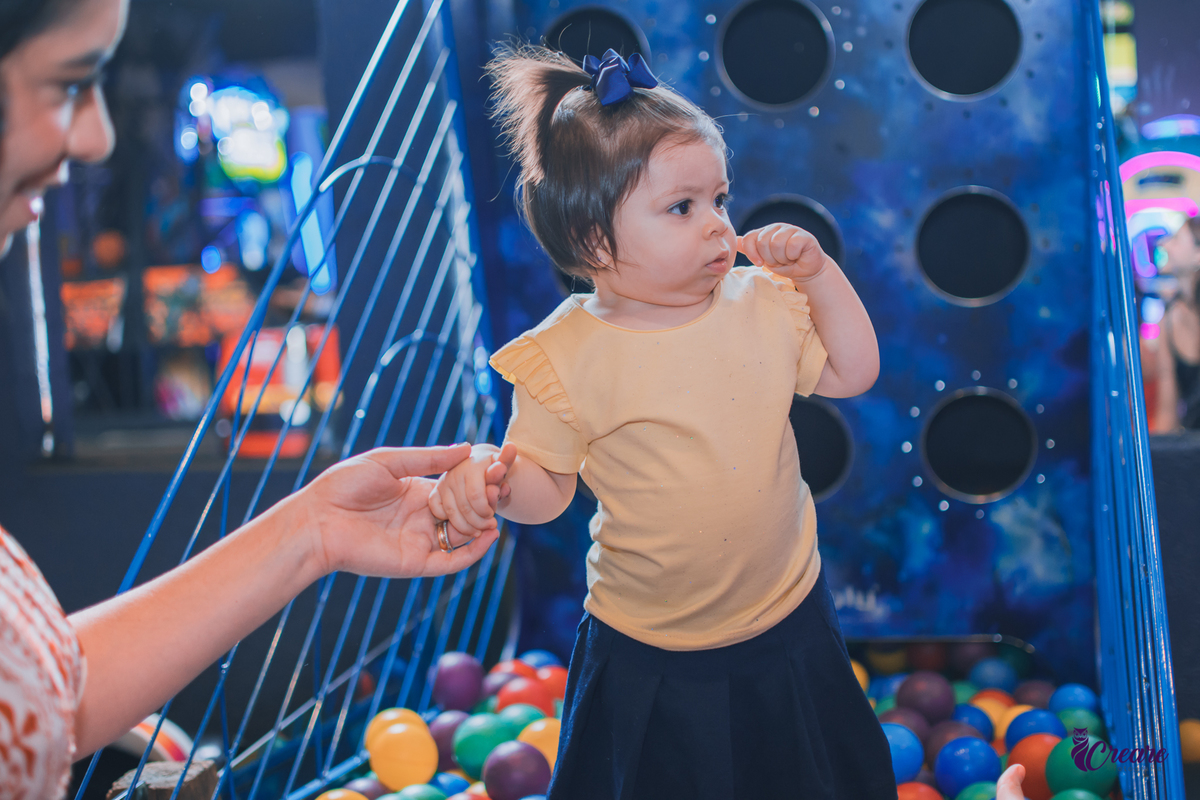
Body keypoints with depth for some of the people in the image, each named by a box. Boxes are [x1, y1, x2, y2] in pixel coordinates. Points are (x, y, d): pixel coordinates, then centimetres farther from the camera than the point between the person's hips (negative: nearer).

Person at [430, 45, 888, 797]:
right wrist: (490, 475, -35)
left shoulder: (763, 304, -4)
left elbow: (854, 373, 3)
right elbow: (546, 482, -12)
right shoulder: (570, 355, -17)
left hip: (789, 625, 4)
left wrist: (820, 273, -7)